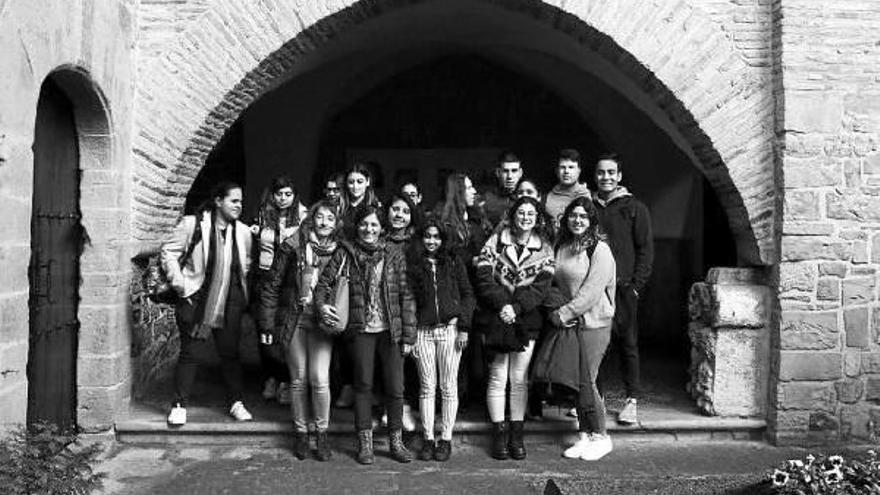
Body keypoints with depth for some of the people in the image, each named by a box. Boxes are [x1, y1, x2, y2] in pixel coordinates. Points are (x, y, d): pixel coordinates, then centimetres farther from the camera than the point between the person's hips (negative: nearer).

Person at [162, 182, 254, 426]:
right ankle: (179, 405, 15)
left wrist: (241, 292, 10)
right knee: (191, 353, 1)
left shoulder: (243, 232, 3)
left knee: (231, 353, 10)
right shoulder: (193, 224, -10)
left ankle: (236, 403, 23)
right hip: (197, 302, -4)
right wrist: (182, 286, -9)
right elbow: (168, 253, -6)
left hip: (230, 303, 4)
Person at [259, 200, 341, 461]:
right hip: (293, 320, 0)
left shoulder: (338, 251, 1)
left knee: (320, 379, -7)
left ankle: (322, 433, 12)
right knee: (299, 379, 7)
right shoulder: (293, 246, -3)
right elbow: (272, 285, 1)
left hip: (323, 322, 0)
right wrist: (267, 322, -1)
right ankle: (301, 432, 23)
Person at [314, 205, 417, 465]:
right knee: (363, 385, 7)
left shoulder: (394, 254, 2)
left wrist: (408, 335, -2)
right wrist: (321, 305, -19)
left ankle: (396, 441, 20)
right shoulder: (345, 253, 1)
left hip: (391, 330, 1)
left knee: (395, 388, 4)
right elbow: (323, 283, 3)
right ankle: (365, 443, 20)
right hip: (361, 329, 0)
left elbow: (406, 296, 1)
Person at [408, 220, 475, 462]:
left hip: (449, 329, -1)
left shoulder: (454, 263, 6)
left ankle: (446, 439, 12)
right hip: (423, 331, 1)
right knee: (427, 387, 4)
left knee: (448, 387, 3)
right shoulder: (414, 266, 9)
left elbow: (467, 295, 5)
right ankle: (428, 439, 12)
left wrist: (464, 328, -4)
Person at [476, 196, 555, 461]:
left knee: (519, 379, 7)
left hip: (526, 320, 1)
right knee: (498, 377, 2)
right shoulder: (495, 242, 2)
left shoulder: (545, 249, 5)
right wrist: (502, 305, -18)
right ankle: (499, 433, 13)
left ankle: (516, 434, 17)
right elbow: (483, 278, -5)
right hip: (497, 319, -1)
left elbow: (541, 286, -5)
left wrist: (516, 308, -17)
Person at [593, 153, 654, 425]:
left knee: (627, 344, 2)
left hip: (623, 288, -3)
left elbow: (646, 250, 0)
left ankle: (632, 400, 11)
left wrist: (635, 286, -8)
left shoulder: (635, 208, 3)